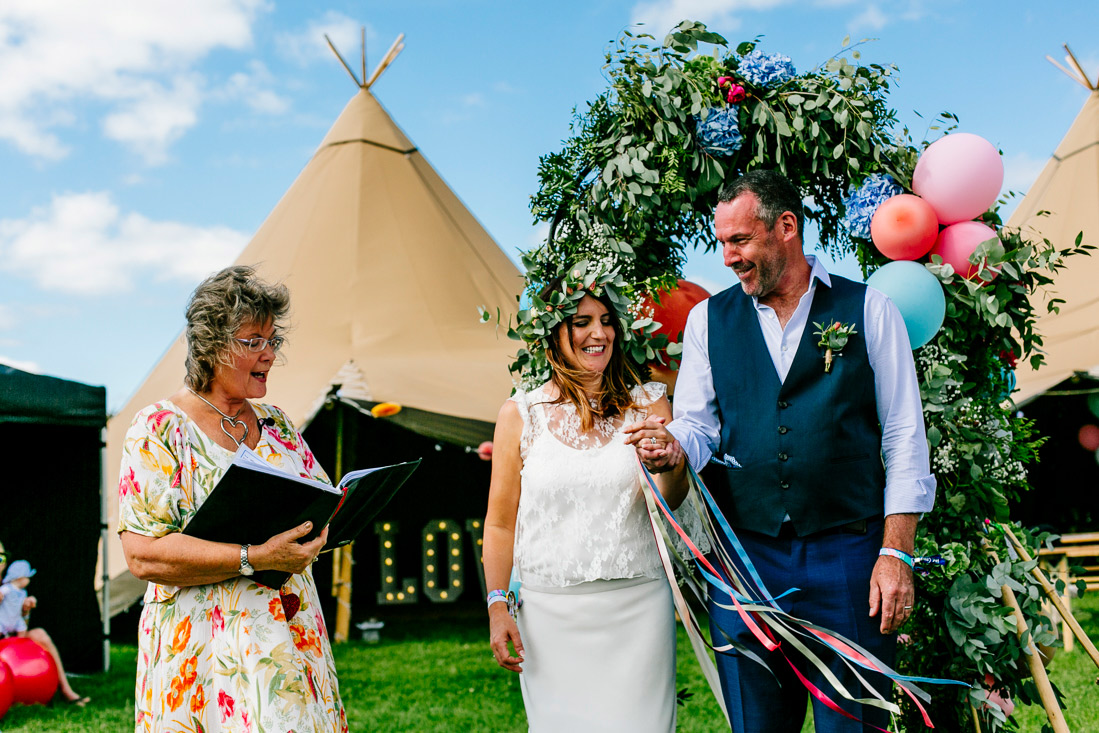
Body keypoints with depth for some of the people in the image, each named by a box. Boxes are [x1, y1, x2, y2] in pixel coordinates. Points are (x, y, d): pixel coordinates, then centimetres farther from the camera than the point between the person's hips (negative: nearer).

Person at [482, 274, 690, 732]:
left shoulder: (647, 403, 4)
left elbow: (670, 501, -7)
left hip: (636, 605, 1)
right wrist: (497, 607, -1)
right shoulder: (520, 414, 2)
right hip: (550, 609, 0)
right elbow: (500, 523, 4)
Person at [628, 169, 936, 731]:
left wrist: (896, 553, -6)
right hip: (743, 554, 2)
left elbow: (904, 437, 0)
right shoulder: (708, 319, 9)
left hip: (847, 554, -2)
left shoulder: (868, 310, 2)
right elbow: (697, 423, 8)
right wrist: (673, 446, -16)